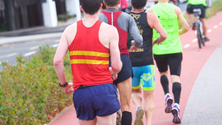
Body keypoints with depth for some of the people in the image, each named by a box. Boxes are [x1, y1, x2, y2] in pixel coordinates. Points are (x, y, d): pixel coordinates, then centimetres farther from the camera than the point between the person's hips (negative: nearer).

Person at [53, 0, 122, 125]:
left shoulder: (70, 30, 4)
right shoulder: (109, 30, -5)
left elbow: (57, 61, -3)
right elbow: (116, 65, -7)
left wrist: (64, 84, 12)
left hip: (80, 91, 3)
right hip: (104, 90, -3)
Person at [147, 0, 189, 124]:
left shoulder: (151, 10, -2)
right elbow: (186, 27, -2)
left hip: (158, 50, 1)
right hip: (175, 49, -1)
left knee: (163, 73, 25)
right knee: (175, 77, -2)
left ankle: (167, 96, 5)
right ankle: (176, 105, -18)